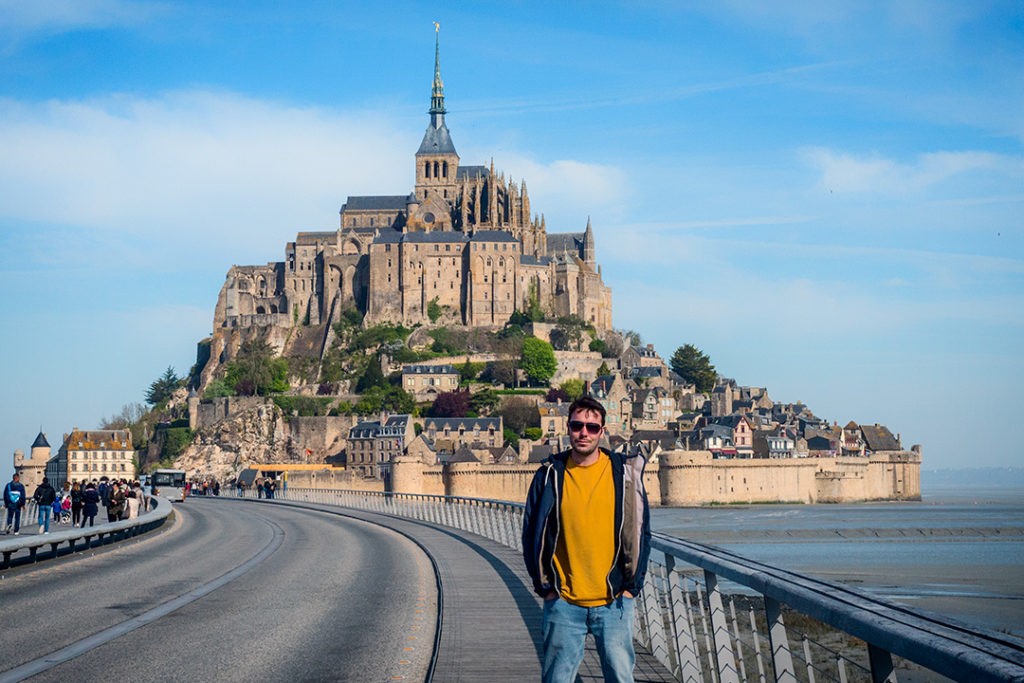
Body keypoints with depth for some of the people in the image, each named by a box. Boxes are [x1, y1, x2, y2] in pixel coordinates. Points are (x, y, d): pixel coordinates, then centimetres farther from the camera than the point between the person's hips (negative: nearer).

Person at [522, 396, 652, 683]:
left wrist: (631, 586, 1)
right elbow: (532, 534, 7)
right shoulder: (550, 475, 1)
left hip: (614, 602, 0)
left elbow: (641, 531, 5)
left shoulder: (624, 473, 1)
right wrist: (544, 586, 1)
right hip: (564, 603, 0)